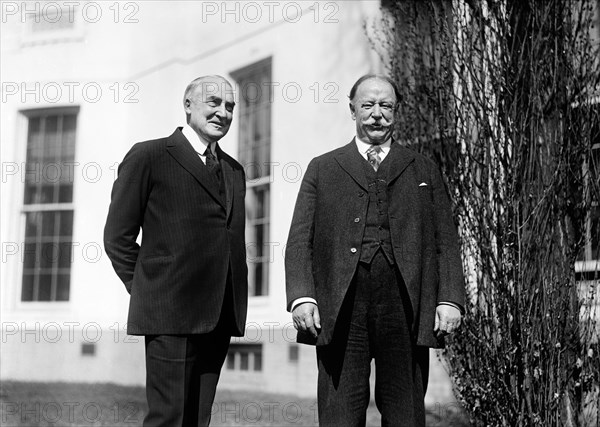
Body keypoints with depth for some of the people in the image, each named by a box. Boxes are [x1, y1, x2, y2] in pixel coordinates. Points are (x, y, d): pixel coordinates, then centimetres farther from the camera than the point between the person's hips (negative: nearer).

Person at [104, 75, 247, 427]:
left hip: (220, 318, 6)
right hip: (171, 315, -6)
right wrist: (149, 291, -2)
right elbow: (118, 237, 0)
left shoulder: (234, 170, 18)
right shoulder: (148, 157, 0)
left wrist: (234, 304, 11)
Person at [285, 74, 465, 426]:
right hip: (340, 310, 0)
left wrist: (450, 299, -2)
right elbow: (300, 241, 8)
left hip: (405, 307, 1)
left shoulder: (425, 172, 18)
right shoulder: (322, 169, 16)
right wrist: (301, 297, -7)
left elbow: (446, 242, 11)